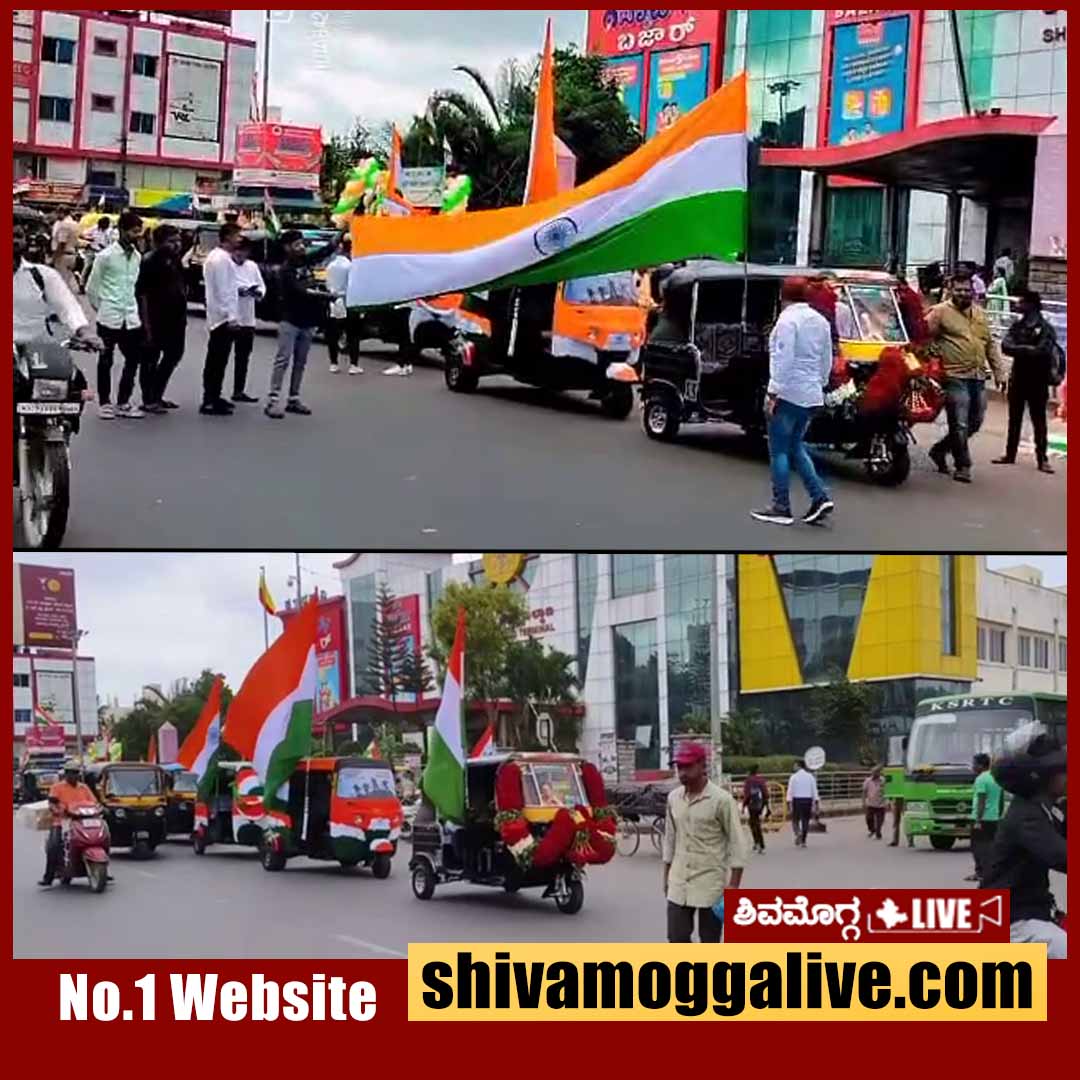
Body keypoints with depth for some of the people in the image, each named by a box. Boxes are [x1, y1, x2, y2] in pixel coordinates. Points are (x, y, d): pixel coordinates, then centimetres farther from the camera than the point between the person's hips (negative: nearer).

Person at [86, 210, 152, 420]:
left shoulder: (137, 256, 6)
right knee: (106, 361, 7)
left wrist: (130, 306, 12)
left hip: (130, 317, 5)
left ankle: (123, 403, 14)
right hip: (109, 318, -5)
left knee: (135, 359, 4)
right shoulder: (106, 256, -10)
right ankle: (104, 403, 17)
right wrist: (101, 308, 5)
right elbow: (91, 288, -3)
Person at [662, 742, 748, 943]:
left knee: (710, 942, 4)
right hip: (679, 883, 5)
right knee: (677, 939, 2)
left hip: (710, 884, -5)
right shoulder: (673, 798, 5)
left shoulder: (721, 800, -12)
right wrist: (667, 875, 15)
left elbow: (737, 843, -10)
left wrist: (733, 885, -15)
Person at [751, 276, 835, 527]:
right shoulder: (820, 321, 12)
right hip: (812, 395, 8)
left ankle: (781, 509, 1)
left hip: (788, 393, -8)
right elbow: (827, 360, 16)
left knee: (779, 450, 0)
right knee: (796, 447, 17)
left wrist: (773, 392, -17)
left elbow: (783, 359, -18)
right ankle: (820, 497, 5)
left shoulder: (788, 319, -12)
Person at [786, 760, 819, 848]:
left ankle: (798, 833, -18)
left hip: (797, 800, -2)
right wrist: (816, 803, 4)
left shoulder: (793, 777, -4)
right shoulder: (810, 776, 3)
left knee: (795, 820, 10)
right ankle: (803, 841, 8)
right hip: (808, 800, 2)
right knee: (805, 821, 9)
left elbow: (790, 791, -8)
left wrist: (789, 804, -7)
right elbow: (814, 791, 2)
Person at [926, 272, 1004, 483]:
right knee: (960, 425, -6)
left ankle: (940, 450, 27)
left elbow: (990, 345, 23)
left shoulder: (980, 314, 18)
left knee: (974, 423, 11)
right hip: (955, 377, -7)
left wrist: (997, 371, 17)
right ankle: (962, 466, 4)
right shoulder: (940, 312, -3)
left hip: (978, 378, 7)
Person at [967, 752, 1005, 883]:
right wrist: (999, 816, 27)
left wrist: (978, 820, -18)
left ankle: (981, 872, -3)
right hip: (994, 818, 8)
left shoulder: (981, 779, -12)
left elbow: (981, 802, -18)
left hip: (981, 818, -8)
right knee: (990, 845, 10)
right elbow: (1002, 801, 19)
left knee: (979, 846, -2)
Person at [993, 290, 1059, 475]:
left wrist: (1019, 349, -14)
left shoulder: (1045, 328, -8)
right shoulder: (1017, 326, 7)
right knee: (1014, 418, 13)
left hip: (1038, 380, -5)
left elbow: (1042, 351, -22)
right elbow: (1005, 346, -6)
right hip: (1018, 378, 5)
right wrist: (1028, 350, -19)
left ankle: (1042, 458, 3)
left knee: (1039, 421, -1)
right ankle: (1010, 454, 22)